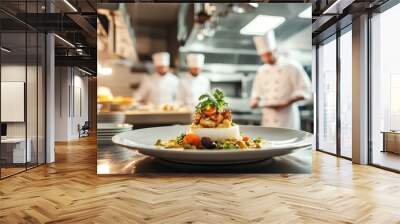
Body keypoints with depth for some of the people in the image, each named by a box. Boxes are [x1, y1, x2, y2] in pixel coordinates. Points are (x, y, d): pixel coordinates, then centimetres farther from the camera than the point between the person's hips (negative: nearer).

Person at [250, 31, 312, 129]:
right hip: (268, 120, 5)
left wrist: (287, 103, -19)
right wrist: (255, 101, 0)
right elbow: (257, 92, 22)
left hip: (286, 120, -5)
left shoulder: (292, 67, -4)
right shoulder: (261, 71, 12)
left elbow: (305, 91, -6)